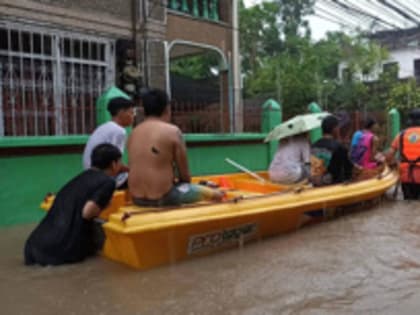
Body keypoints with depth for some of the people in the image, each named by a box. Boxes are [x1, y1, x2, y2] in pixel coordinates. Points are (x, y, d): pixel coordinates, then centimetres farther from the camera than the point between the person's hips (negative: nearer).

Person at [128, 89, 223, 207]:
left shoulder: (134, 132, 7)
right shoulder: (172, 131, -10)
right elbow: (184, 173, -6)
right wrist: (183, 183, 16)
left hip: (137, 198, 7)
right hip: (162, 198, -7)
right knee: (216, 194, 9)